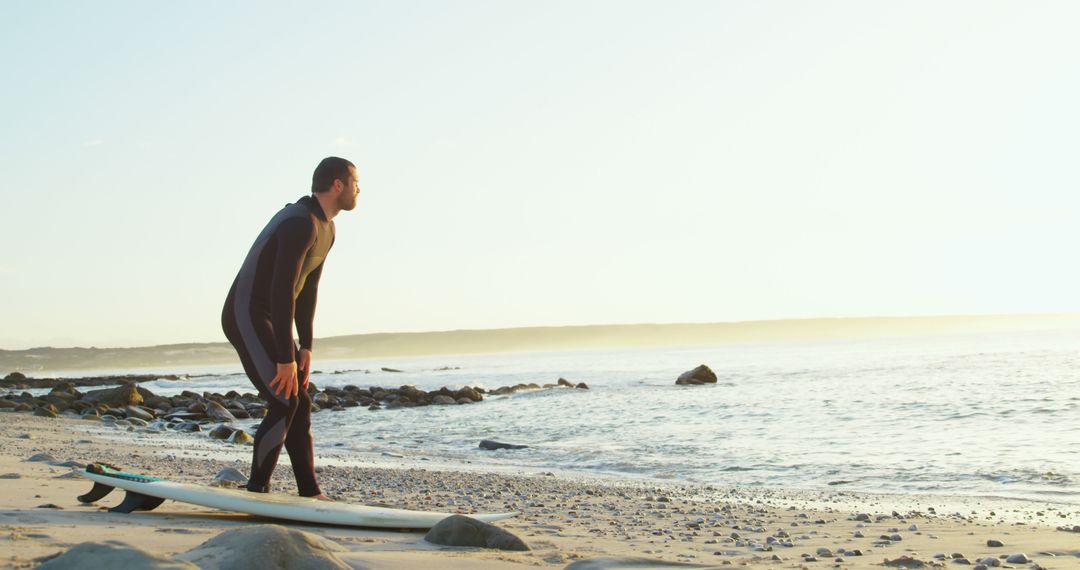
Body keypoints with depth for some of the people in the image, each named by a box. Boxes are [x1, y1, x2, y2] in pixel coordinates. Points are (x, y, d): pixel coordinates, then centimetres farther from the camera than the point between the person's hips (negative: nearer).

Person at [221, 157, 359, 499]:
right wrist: (286, 358, -28)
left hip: (270, 320, 10)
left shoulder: (326, 230, 10)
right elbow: (283, 291, -28)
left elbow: (308, 289, 12)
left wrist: (306, 346, 5)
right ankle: (256, 493, -7)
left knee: (300, 404, 7)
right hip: (246, 317, -10)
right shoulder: (301, 224, -23)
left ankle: (310, 494, 11)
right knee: (284, 403, -16)